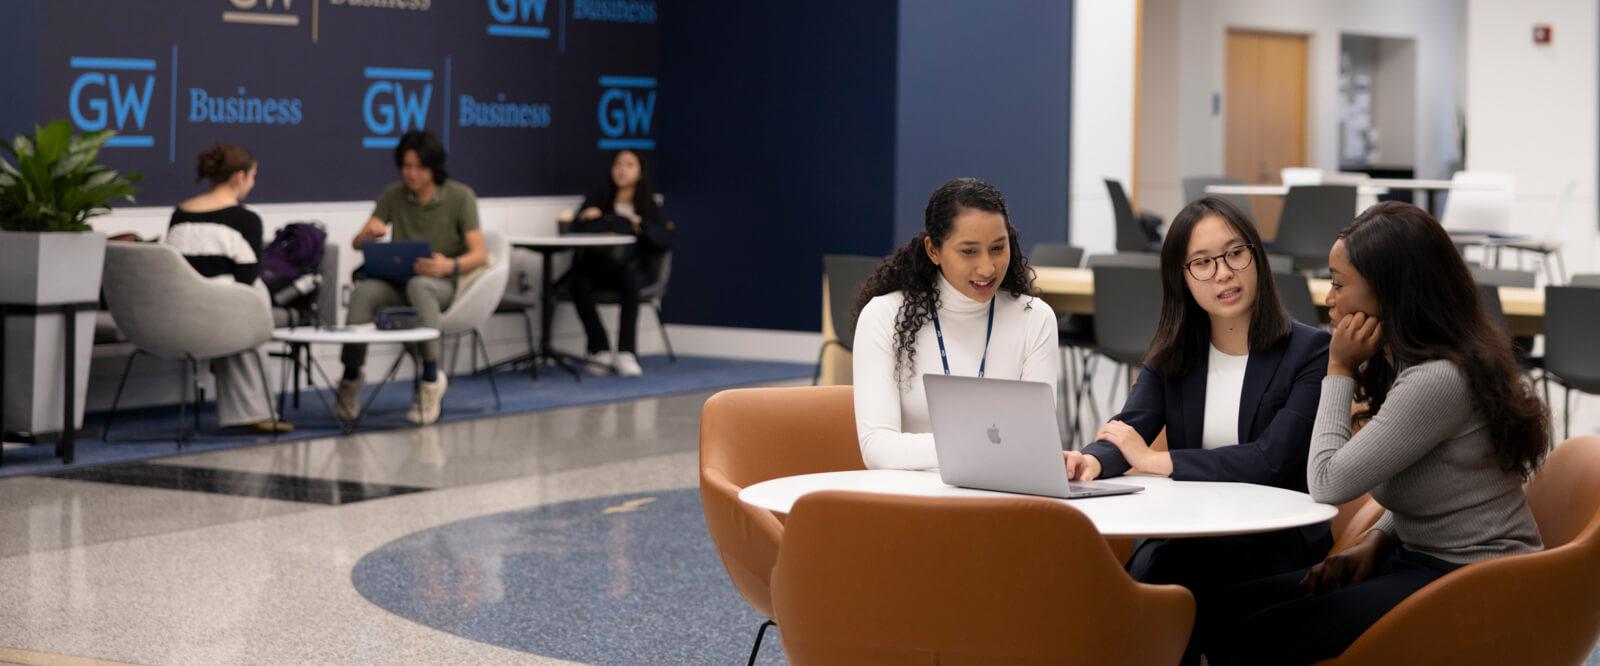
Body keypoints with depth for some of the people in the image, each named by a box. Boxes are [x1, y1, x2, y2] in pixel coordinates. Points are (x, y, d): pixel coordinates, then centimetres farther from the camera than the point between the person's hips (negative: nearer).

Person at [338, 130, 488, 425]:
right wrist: (369, 233, -21)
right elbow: (357, 243, 5)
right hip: (399, 281, 3)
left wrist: (450, 266, -31)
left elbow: (480, 255, -9)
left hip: (443, 283, -3)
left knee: (419, 286, -40)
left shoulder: (460, 197, -3)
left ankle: (431, 376, -33)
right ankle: (351, 375, -18)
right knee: (364, 291, -32)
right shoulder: (393, 196, 7)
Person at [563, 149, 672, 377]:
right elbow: (578, 227, -2)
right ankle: (601, 351, -28)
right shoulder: (597, 200, 16)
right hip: (599, 266, 1)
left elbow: (665, 240, 0)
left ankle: (627, 354, -39)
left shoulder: (649, 206, 14)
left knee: (629, 276, -37)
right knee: (578, 282, -32)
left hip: (635, 268, -1)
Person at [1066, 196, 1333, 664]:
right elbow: (1129, 428, -3)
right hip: (1186, 534, 3)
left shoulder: (1310, 352, -4)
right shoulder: (1174, 353, 11)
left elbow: (1271, 460, -16)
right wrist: (1094, 460, -28)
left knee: (1169, 574, -33)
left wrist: (1157, 461, -17)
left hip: (1279, 545, -3)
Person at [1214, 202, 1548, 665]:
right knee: (1235, 608, 2)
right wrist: (1376, 540, 4)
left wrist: (1340, 369, -10)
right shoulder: (1411, 363, 10)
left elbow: (1329, 483, -18)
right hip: (1424, 558, 10)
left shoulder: (1436, 381, -23)